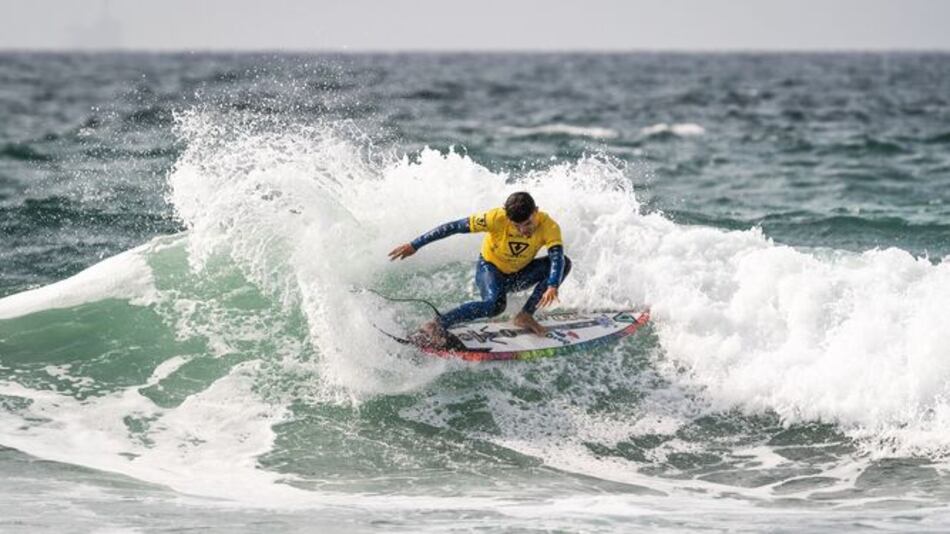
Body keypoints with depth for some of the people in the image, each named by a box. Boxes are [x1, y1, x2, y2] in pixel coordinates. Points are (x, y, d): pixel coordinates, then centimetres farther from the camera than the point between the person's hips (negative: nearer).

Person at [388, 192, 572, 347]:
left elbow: (557, 257, -40)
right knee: (495, 304, -37)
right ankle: (437, 326, -31)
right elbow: (454, 227, -27)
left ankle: (525, 316, -13)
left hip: (518, 274, 4)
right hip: (489, 268, -4)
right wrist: (414, 245, -28)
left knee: (564, 263, -19)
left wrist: (552, 287, -61)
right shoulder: (498, 218, -31)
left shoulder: (548, 226, -27)